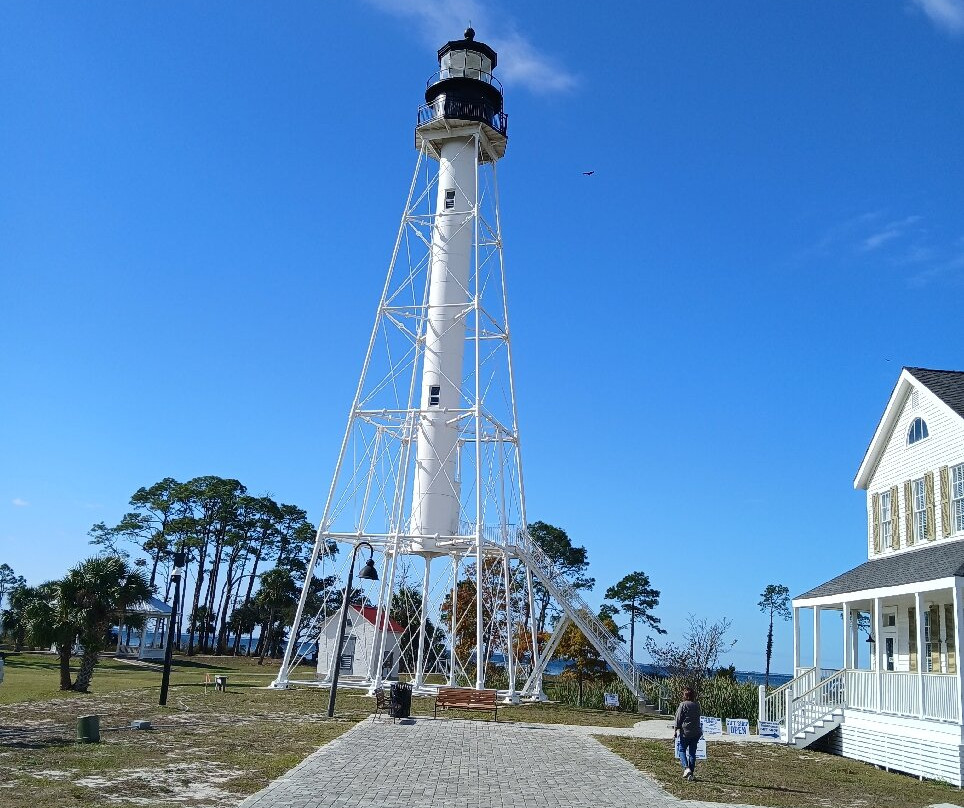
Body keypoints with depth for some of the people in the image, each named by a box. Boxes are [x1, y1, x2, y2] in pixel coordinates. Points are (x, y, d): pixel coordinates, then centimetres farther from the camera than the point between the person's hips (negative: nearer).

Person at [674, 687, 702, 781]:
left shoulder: (683, 705, -11)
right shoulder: (697, 705, 4)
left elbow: (678, 719, -8)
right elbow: (698, 718, 12)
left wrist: (675, 731, -2)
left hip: (685, 732, -5)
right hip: (696, 733, 5)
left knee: (682, 750, 9)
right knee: (692, 752, 10)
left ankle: (686, 768, -10)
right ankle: (691, 773, 10)